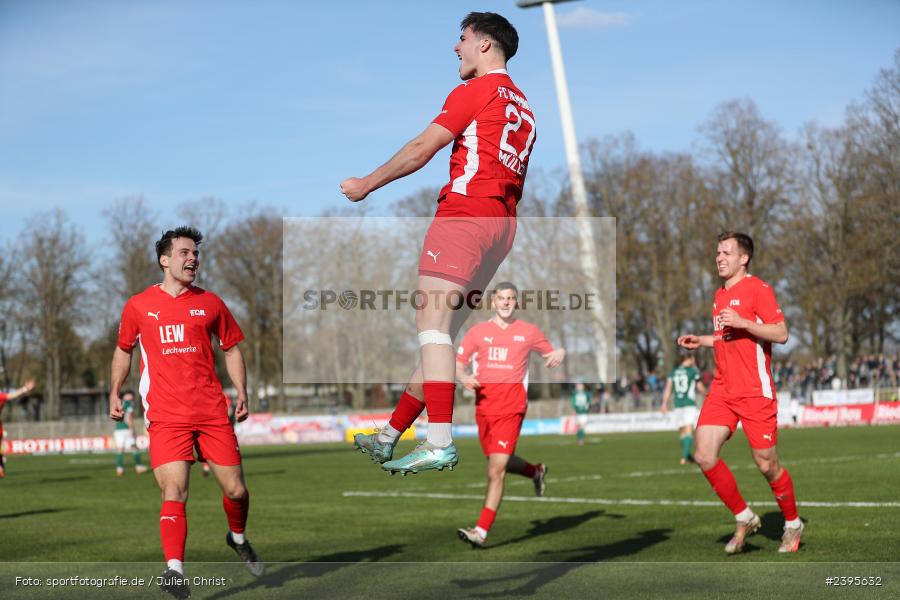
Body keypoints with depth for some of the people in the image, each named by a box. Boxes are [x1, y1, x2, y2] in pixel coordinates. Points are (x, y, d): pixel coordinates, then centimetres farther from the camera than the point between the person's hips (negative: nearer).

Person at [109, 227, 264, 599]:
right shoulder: (138, 306, 8)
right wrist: (115, 393, 13)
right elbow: (123, 350, 21)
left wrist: (241, 393, 8)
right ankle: (175, 570, -20)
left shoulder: (210, 303, 10)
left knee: (235, 490, 3)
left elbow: (231, 348, 18)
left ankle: (238, 538, 33)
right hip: (165, 415, -2)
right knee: (174, 492, -16)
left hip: (212, 411, 2)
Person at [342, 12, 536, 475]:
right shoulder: (523, 107, 25)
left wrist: (366, 184, 5)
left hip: (466, 211, -9)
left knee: (432, 323, -17)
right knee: (440, 329, 9)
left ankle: (440, 444, -28)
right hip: (503, 222, 9)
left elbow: (421, 149, -3)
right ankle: (389, 437, 13)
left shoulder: (476, 90, -1)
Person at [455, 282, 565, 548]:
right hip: (484, 405, 4)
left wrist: (558, 354, -5)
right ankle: (536, 471, 48)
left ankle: (482, 531, -13)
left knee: (496, 470, -12)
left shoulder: (528, 332, 7)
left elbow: (551, 352, 19)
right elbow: (458, 363, 12)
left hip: (511, 407, -4)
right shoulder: (477, 332, 10)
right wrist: (464, 377, -10)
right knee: (500, 462, 16)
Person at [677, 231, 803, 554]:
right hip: (723, 389, 7)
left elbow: (781, 334, -14)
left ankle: (792, 524, 21)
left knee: (766, 464, -2)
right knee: (704, 456, -7)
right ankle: (744, 518, 9)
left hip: (755, 392, -7)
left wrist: (742, 322, -23)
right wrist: (701, 341, 15)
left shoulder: (758, 289, -7)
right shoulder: (720, 295, 18)